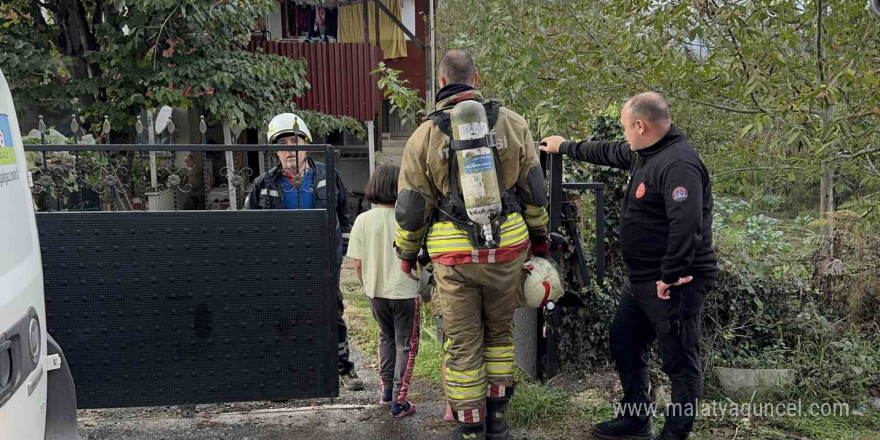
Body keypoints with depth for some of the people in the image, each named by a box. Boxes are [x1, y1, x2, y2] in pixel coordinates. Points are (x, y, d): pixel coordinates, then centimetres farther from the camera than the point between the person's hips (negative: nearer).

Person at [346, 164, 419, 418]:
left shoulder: (363, 220, -7)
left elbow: (357, 263, -4)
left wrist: (367, 285, 13)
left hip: (376, 292, 4)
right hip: (405, 292, -3)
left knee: (386, 338, 26)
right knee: (405, 345, 11)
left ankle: (387, 390, 31)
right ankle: (399, 402, 12)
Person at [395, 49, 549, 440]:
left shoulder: (425, 136, -4)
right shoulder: (513, 124, 1)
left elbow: (412, 206, -1)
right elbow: (534, 189, 5)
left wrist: (406, 254, 13)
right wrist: (540, 235, 19)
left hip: (455, 253, -2)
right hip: (508, 247, 2)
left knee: (463, 343, 10)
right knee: (498, 332, 21)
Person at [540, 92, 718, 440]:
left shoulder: (678, 164, -23)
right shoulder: (646, 153, 10)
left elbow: (686, 225, -32)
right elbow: (608, 152, 28)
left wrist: (670, 277, -27)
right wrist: (565, 147, 37)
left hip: (674, 284, -11)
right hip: (642, 279, 11)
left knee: (680, 362, 1)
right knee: (624, 345, 19)